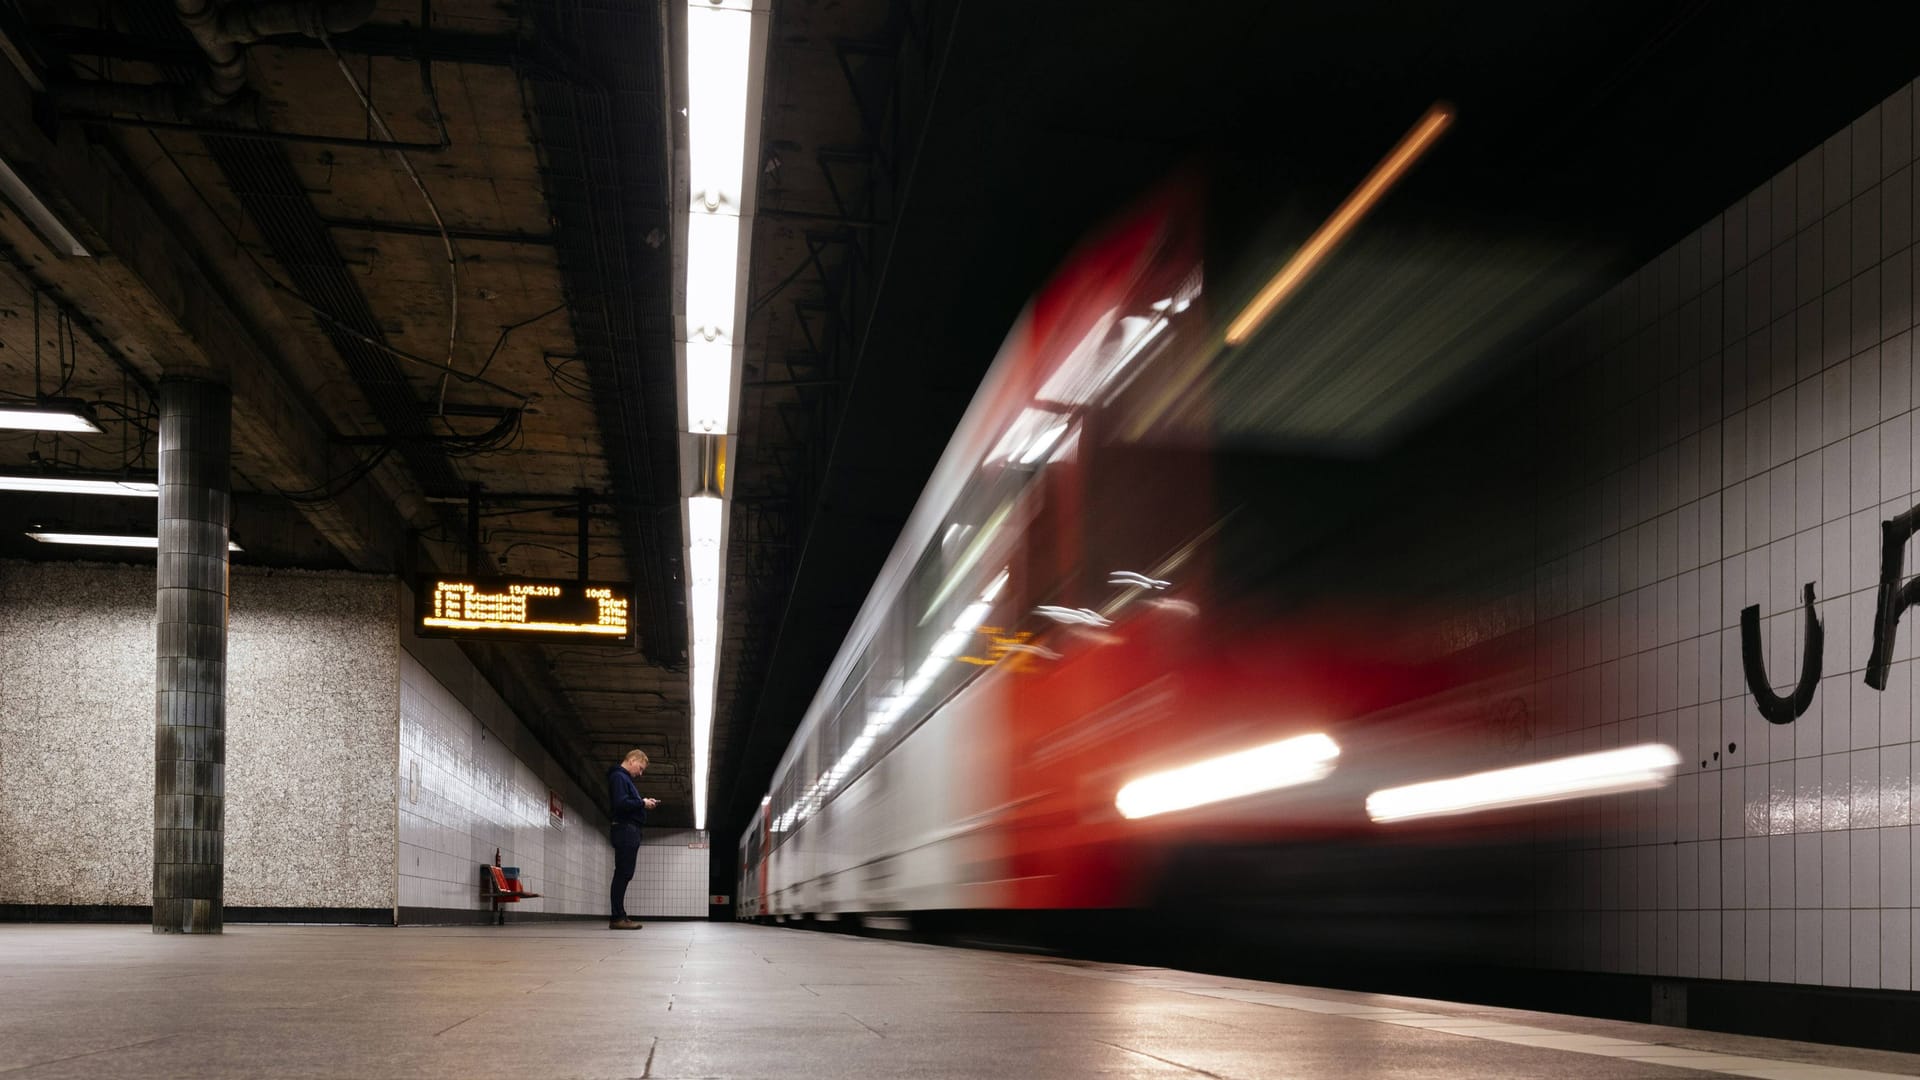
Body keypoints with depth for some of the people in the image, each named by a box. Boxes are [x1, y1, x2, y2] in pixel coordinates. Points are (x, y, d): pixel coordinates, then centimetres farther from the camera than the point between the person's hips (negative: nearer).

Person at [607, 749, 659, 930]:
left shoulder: (624, 778, 23)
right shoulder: (618, 777, -9)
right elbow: (621, 803, -21)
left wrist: (645, 803, 8)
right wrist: (643, 803, -11)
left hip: (629, 833, 10)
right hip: (625, 830, -10)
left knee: (624, 875, 8)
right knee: (623, 874, -11)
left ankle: (619, 917, 8)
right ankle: (617, 918, -12)